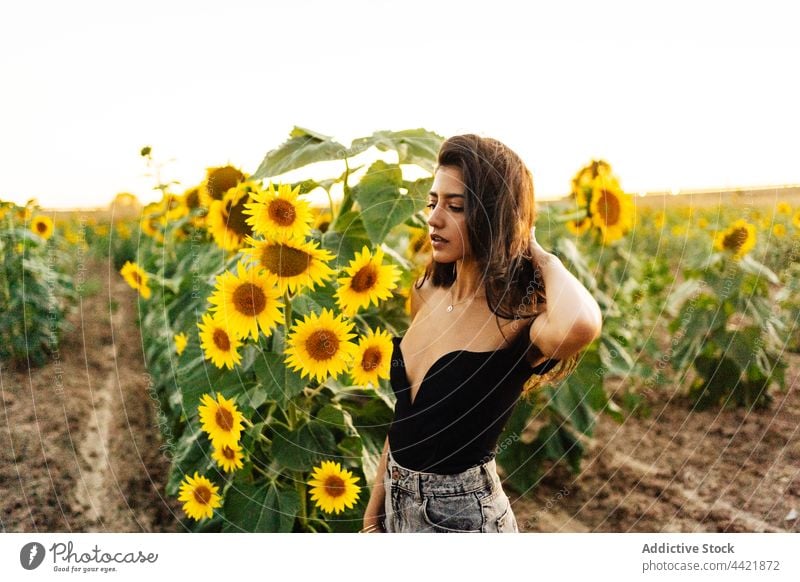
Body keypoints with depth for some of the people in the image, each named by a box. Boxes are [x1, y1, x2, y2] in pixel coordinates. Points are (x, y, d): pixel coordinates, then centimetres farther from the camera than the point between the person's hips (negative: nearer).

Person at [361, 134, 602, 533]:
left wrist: (540, 256, -25)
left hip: (461, 514, -5)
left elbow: (580, 324, -45)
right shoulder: (428, 294, -1)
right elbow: (407, 416, 8)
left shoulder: (519, 318, -20)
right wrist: (375, 508, 12)